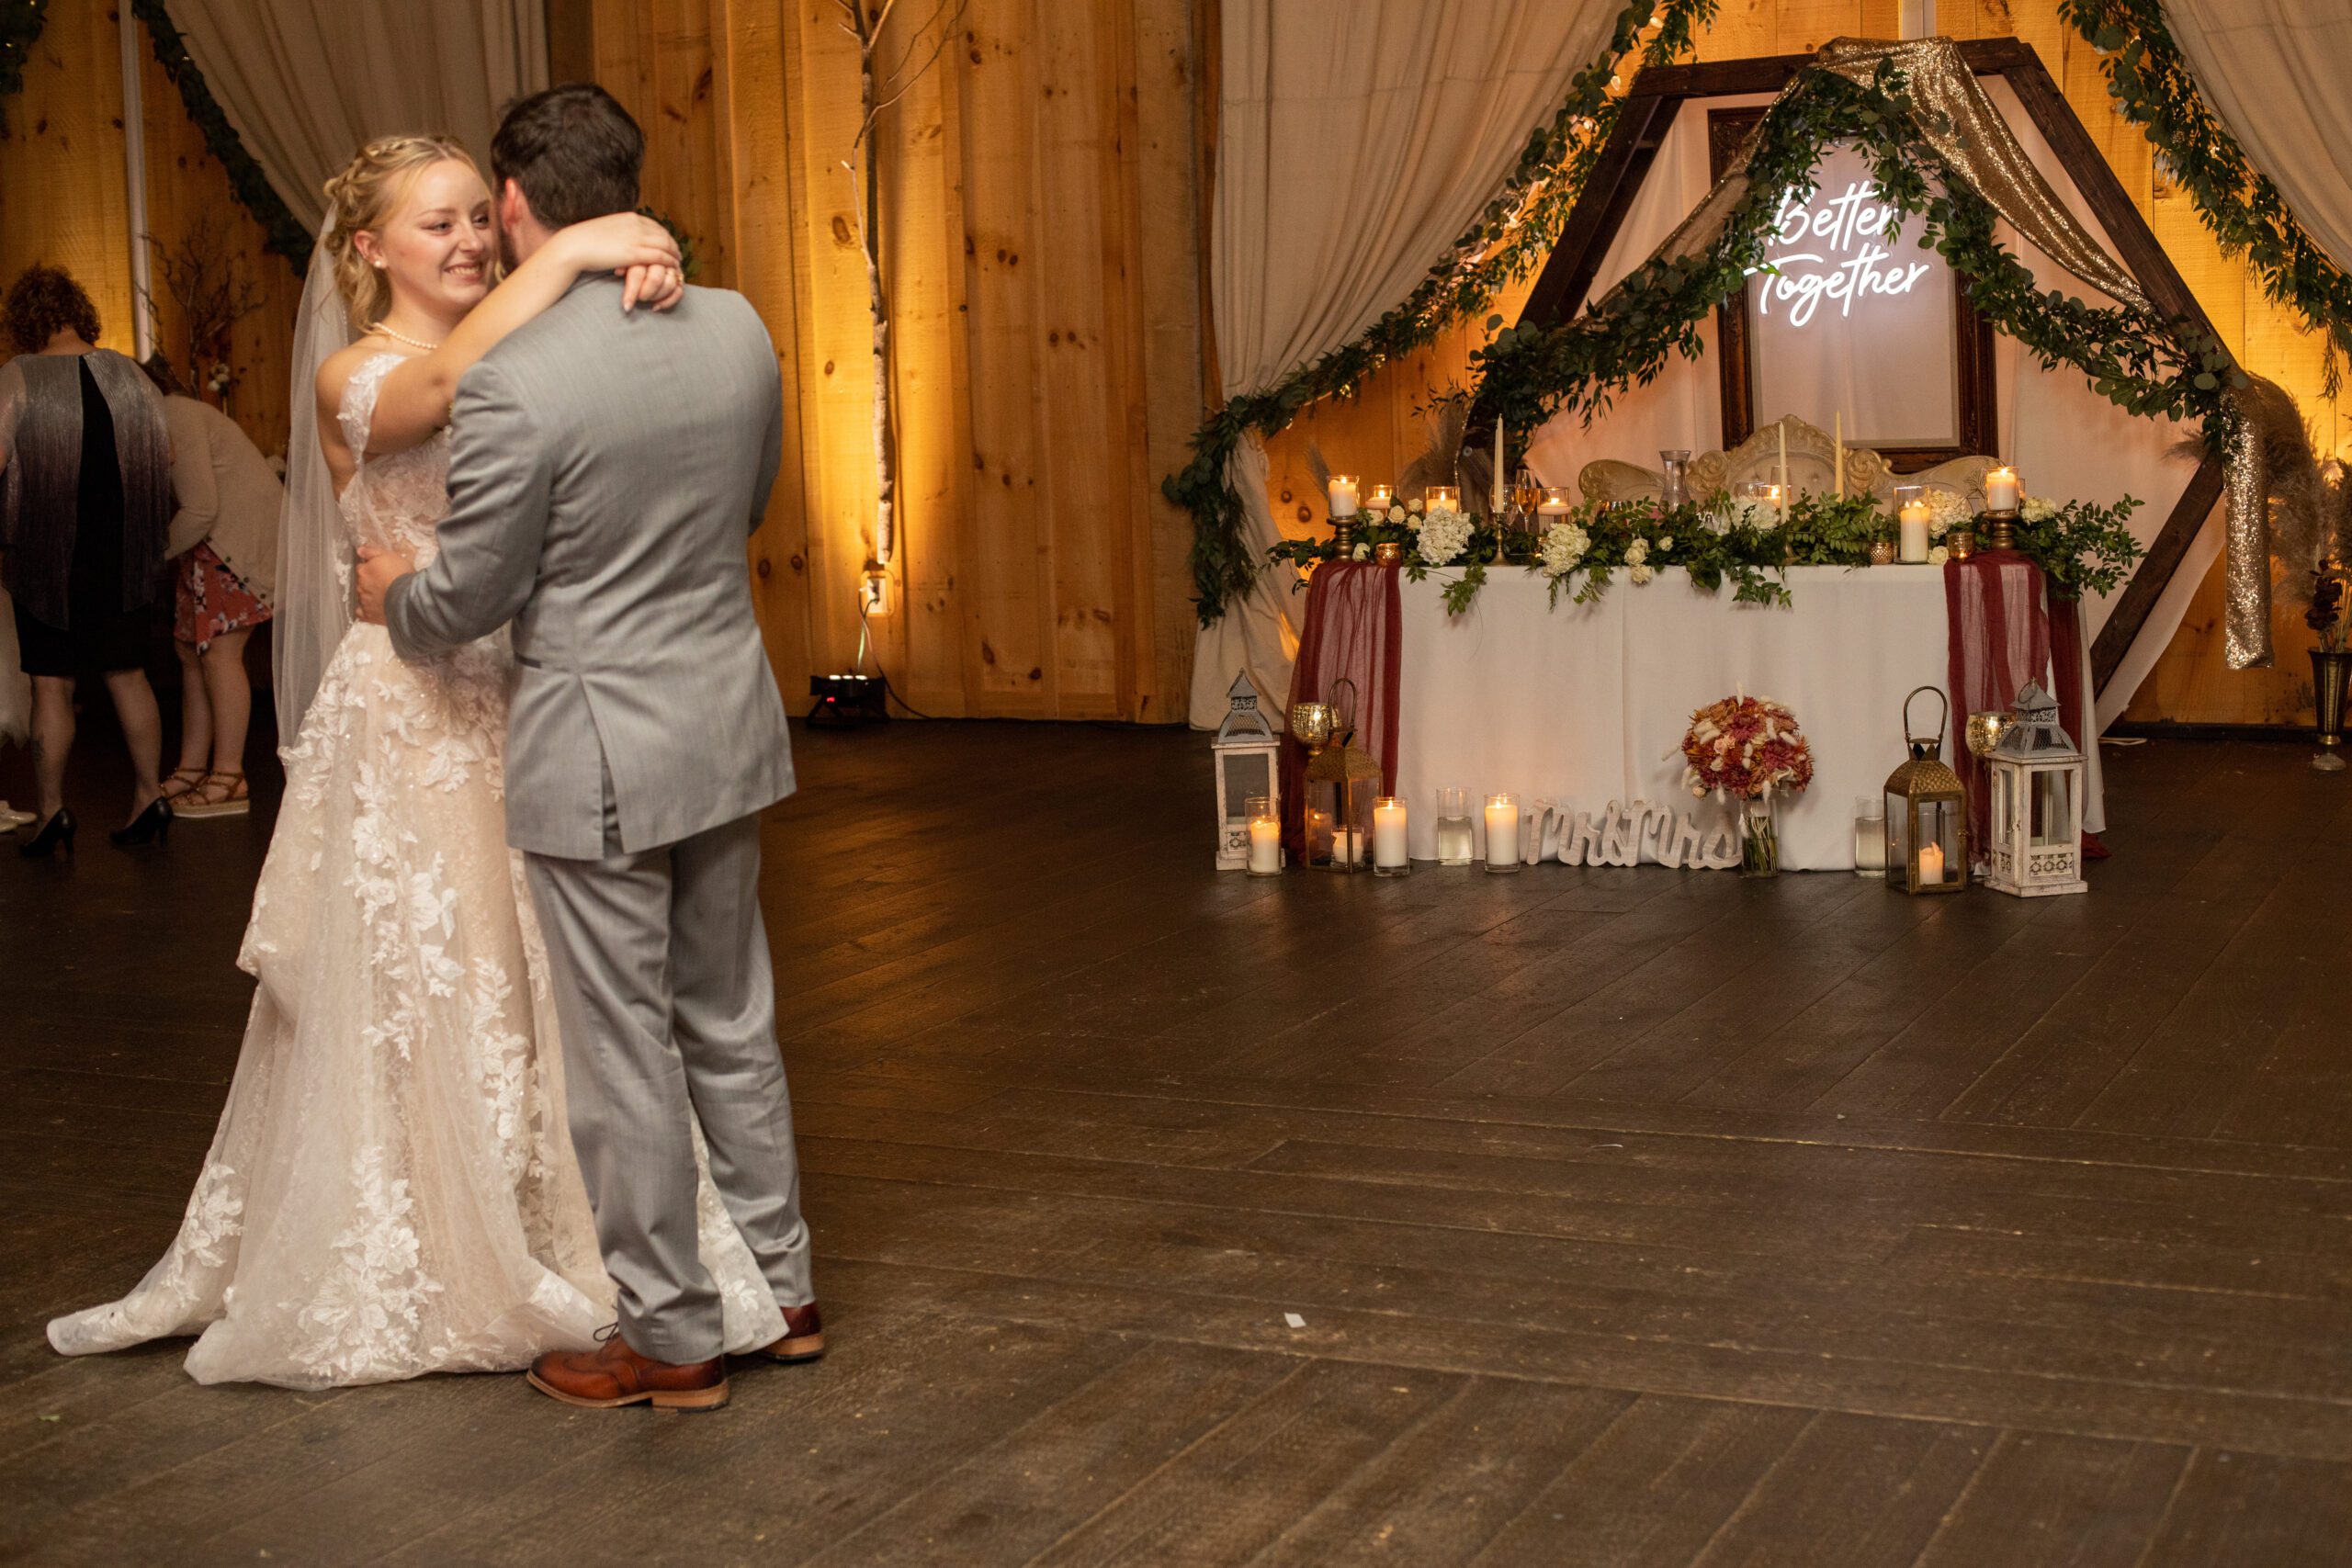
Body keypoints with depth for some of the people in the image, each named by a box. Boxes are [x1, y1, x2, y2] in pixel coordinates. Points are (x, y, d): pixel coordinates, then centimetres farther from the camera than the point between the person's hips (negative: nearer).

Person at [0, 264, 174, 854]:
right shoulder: (129, 373, 3)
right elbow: (166, 455, 5)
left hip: (48, 557, -4)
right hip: (122, 556, 4)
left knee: (51, 685, 2)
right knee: (127, 674, 13)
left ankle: (52, 808, 5)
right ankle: (150, 794, 15)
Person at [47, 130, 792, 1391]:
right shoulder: (353, 379, -6)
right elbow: (449, 379, -28)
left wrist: (639, 279, -26)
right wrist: (566, 253, -30)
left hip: (525, 707, 4)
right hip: (413, 713, -4)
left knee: (542, 983, 10)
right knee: (415, 989, 7)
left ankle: (556, 1239, 26)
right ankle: (420, 1273, 23)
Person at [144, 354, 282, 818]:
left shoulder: (173, 416, -15)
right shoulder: (164, 416, 15)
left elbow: (200, 510, -20)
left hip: (242, 532, -10)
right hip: (209, 541, 10)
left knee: (220, 651, -10)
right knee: (190, 650, 9)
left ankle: (229, 781, -7)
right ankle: (192, 771, 14)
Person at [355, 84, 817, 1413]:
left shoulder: (516, 382, -20)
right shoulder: (740, 330, -1)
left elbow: (469, 595, -12)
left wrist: (392, 595, 10)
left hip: (600, 748, -7)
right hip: (730, 718, 7)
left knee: (626, 1053, 6)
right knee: (733, 1024, 19)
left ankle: (672, 1337, 18)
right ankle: (782, 1288, 31)